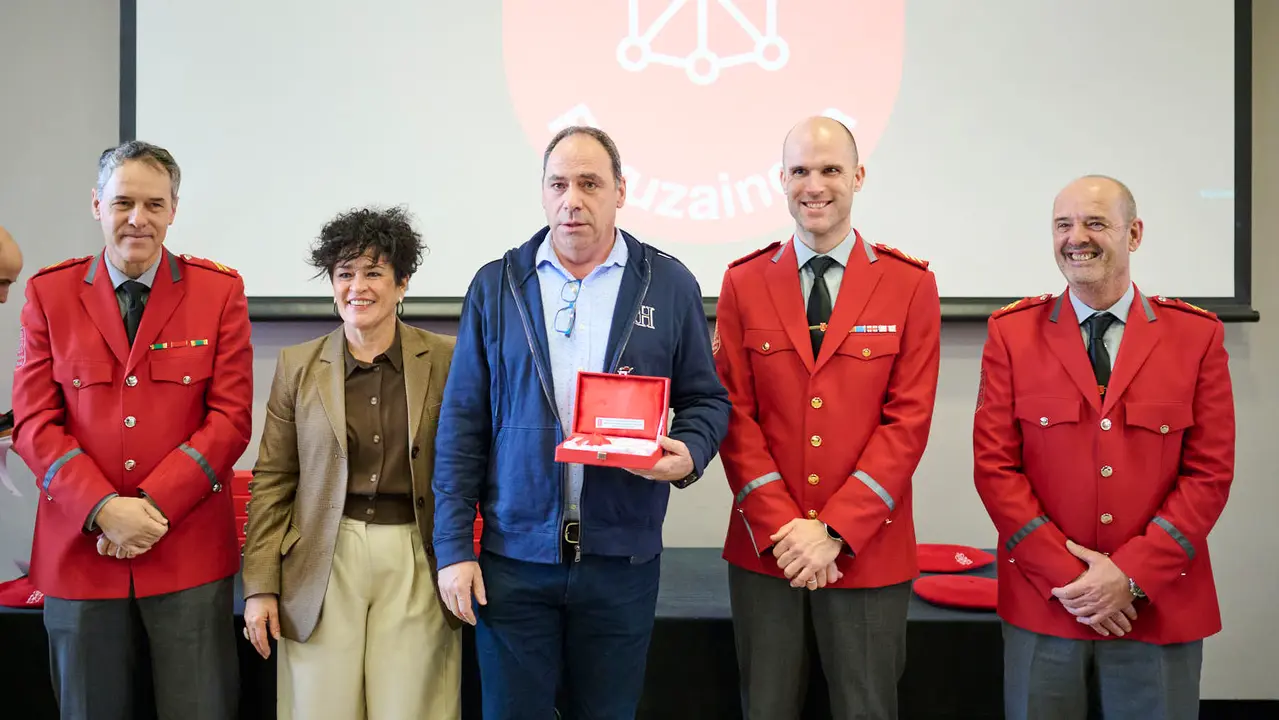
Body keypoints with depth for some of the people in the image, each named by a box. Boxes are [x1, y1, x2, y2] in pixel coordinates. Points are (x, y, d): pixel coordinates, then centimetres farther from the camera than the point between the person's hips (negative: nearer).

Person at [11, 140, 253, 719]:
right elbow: (33, 422, 1)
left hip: (190, 551, -1)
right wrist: (103, 509, -12)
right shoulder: (49, 292, 6)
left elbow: (231, 417, -2)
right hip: (79, 552, 2)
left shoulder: (219, 290, 3)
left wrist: (153, 504, -12)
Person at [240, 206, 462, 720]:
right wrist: (260, 587, 2)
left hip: (416, 566, -1)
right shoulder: (297, 366, 4)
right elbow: (272, 481, 6)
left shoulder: (446, 361, 0)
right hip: (324, 566, 1)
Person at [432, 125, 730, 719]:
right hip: (514, 557, 0)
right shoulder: (495, 286, 2)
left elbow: (706, 398, 8)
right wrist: (454, 548, -3)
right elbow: (463, 424, 2)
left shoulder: (670, 286, 2)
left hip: (623, 558, 0)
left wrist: (689, 453, -15)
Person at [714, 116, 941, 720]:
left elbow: (909, 420, -6)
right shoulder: (744, 283, 3)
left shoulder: (910, 285, -1)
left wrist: (834, 531, -12)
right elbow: (735, 414, 0)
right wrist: (782, 527, -10)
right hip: (764, 549, 1)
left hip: (868, 550, -1)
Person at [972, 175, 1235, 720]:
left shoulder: (1196, 335, 1)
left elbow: (1210, 473, -2)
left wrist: (1131, 575, -11)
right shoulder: (1011, 332, 0)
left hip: (1161, 607, 1)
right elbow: (994, 466, -4)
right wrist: (1065, 573, -11)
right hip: (1042, 604, 0)